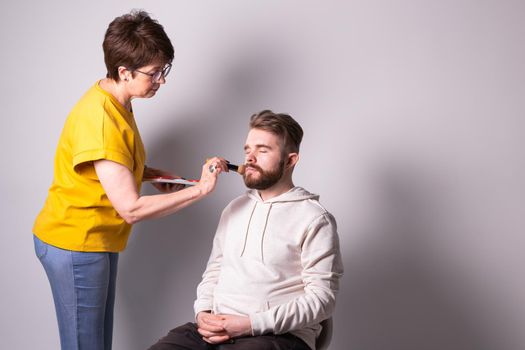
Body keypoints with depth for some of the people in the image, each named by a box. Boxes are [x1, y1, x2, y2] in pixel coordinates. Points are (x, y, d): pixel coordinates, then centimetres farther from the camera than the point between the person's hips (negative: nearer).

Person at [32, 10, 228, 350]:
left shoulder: (115, 102, 5)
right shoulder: (100, 119, -26)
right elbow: (131, 208, -26)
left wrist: (151, 174, 2)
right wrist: (200, 188, -25)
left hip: (97, 241, 9)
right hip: (75, 245, -9)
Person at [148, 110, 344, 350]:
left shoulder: (314, 219, -2)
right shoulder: (235, 209, 18)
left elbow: (322, 297, -8)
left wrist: (253, 324, -16)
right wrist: (203, 312, 2)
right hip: (217, 328, 5)